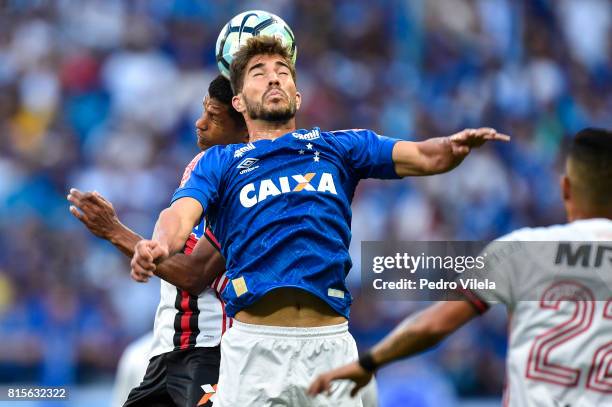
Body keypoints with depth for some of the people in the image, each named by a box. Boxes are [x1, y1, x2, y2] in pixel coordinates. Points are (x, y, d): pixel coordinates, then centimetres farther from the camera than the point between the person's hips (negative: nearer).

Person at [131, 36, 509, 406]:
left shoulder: (337, 147, 18)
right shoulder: (219, 163, 14)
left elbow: (423, 157, 9)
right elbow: (180, 214, -3)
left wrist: (454, 147, -15)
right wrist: (158, 246, -27)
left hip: (330, 342, 1)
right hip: (253, 346, -1)